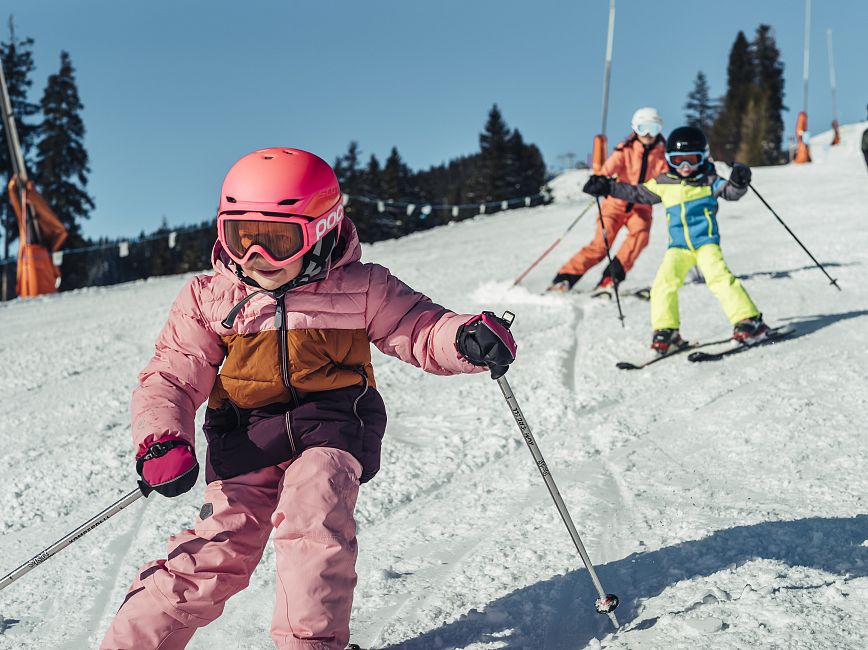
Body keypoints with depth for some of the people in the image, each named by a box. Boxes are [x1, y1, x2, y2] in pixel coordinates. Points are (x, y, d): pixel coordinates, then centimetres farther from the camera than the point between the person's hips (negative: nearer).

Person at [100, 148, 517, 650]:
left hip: (330, 425, -1)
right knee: (218, 549, -7)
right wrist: (161, 442, -14)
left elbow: (419, 329, 1)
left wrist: (468, 338, -22)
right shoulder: (209, 299, 3)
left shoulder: (361, 288, -1)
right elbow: (170, 379, 4)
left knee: (312, 516, -28)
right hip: (247, 438, 1)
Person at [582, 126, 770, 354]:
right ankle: (666, 331, -3)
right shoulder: (663, 184, 11)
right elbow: (637, 193, 21)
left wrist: (738, 183, -33)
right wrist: (607, 187, 20)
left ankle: (749, 321, -16)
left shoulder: (708, 181, 2)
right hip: (678, 246, 3)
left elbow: (730, 191, -11)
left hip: (706, 241, -3)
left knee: (719, 277, -22)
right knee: (664, 282, -14)